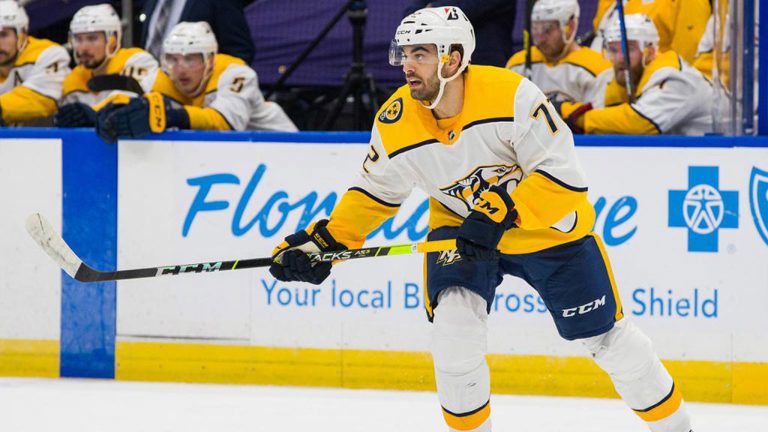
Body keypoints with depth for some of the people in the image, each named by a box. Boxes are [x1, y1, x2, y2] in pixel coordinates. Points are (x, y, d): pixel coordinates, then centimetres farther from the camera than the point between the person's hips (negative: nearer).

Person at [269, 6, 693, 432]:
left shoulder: (511, 95, -30)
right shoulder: (395, 124, -16)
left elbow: (562, 176, -30)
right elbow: (375, 192, 1)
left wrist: (500, 213, -38)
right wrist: (325, 240, -11)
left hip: (547, 226, -3)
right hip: (460, 226, 3)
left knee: (605, 335, 5)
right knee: (453, 328, -20)